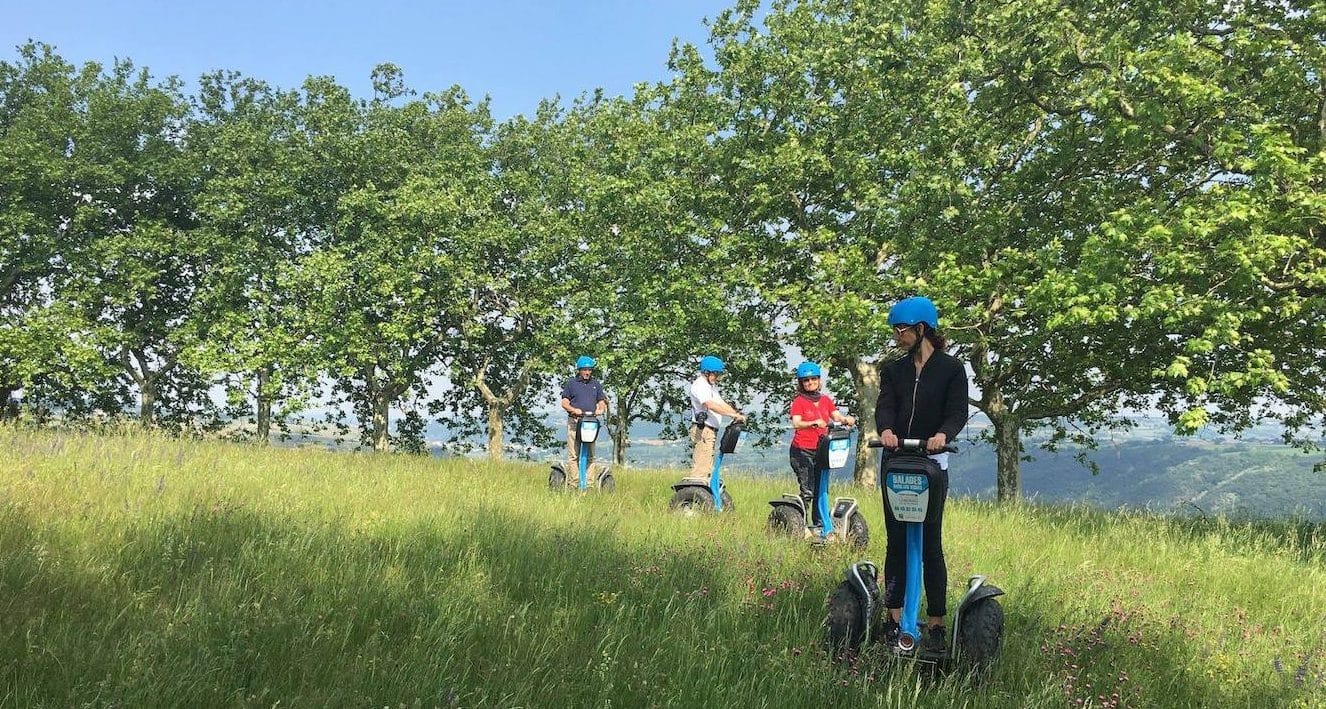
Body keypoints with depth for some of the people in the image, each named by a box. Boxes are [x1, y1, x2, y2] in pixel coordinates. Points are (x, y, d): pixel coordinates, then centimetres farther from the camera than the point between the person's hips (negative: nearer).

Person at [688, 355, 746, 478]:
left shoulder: (712, 386, 21)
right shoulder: (699, 386, -12)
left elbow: (722, 404, 17)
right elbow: (711, 405, -25)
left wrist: (737, 414, 1)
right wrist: (734, 415, -28)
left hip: (711, 430, 10)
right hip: (702, 430, -10)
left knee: (708, 467, 13)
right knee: (700, 467, -14)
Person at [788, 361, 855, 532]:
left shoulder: (826, 400, 14)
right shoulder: (799, 401, -2)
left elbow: (837, 416, 1)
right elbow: (796, 423, -16)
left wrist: (846, 419, -22)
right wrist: (814, 423, -34)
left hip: (821, 451, 5)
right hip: (802, 451, -5)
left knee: (821, 489, 8)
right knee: (807, 491, -13)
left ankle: (819, 524, 14)